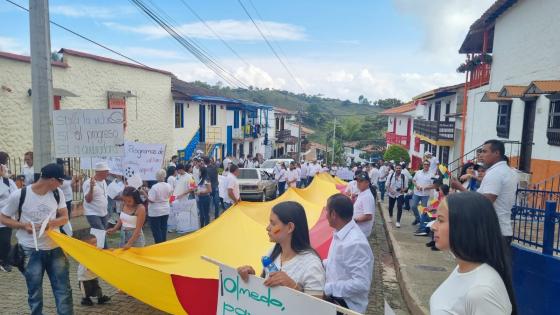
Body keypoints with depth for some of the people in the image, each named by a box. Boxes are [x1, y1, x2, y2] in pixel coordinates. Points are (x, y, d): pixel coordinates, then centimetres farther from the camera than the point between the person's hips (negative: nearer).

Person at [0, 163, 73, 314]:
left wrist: (52, 223, -16)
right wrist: (23, 225, -16)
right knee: (35, 292, 10)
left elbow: (64, 217, 5)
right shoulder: (19, 195, -12)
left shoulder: (58, 193, -2)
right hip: (31, 250, -3)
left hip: (55, 247, 3)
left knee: (63, 289, 7)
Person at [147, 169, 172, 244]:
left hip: (155, 212, -6)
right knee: (163, 229, 16)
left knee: (156, 230, 5)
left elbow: (150, 200, -22)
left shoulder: (155, 187, -22)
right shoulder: (168, 186, -4)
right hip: (166, 210, 6)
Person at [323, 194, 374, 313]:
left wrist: (327, 289, -26)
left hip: (346, 305, -8)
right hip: (334, 296, 8)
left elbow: (361, 284, -29)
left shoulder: (355, 243, -28)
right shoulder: (340, 233, 1)